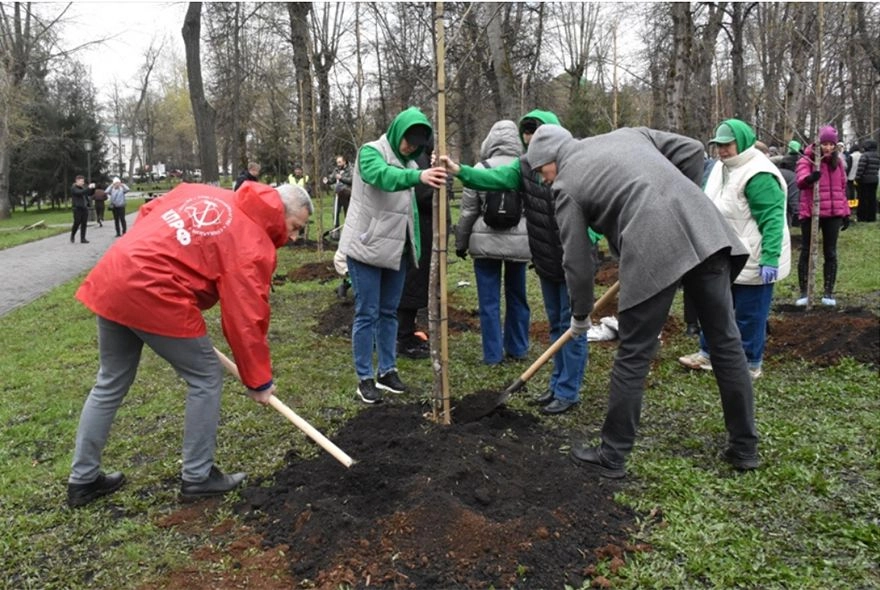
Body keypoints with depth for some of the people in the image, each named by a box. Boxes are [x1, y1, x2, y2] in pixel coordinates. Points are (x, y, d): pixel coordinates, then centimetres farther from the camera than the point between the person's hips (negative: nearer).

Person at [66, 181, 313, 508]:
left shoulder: (203, 192, 16)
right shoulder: (254, 244, -7)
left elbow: (147, 212, 21)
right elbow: (246, 320, -7)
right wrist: (258, 380, 3)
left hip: (111, 277, 9)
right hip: (154, 295, -9)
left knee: (110, 383, 21)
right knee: (206, 377, 8)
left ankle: (82, 480, 33)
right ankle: (197, 477, 19)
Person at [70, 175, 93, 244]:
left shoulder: (83, 187, 13)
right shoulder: (73, 188, -6)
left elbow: (90, 194, 15)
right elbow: (80, 192, -24)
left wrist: (92, 188, -2)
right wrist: (88, 188, -26)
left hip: (85, 208, 6)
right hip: (77, 208, -6)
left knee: (84, 224, 3)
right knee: (77, 223, -3)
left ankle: (83, 239, 6)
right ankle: (72, 236, 20)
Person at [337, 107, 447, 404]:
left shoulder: (407, 162, 13)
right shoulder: (370, 152, -10)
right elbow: (384, 176, -34)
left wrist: (415, 244, 10)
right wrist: (418, 176, -52)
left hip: (395, 250, 7)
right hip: (367, 247, -7)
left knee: (389, 313, 13)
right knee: (367, 314, -2)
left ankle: (387, 371, 24)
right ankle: (365, 378, 9)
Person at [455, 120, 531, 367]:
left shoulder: (480, 169, -4)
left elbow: (468, 211, 0)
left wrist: (461, 243, 10)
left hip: (486, 242, -2)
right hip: (519, 242, 2)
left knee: (489, 301, 5)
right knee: (517, 297, 16)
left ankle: (493, 354, 9)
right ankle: (517, 349, 26)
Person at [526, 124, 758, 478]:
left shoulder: (567, 185, 10)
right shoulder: (629, 133, 26)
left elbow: (576, 261, 8)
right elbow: (692, 151, 19)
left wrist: (580, 314, 22)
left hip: (653, 250, -6)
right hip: (705, 231, 6)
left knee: (632, 358, 5)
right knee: (725, 341, 14)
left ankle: (611, 457, 18)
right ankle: (745, 448, 26)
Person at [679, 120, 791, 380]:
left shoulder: (758, 174, -22)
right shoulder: (721, 167, 8)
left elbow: (772, 219, -26)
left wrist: (769, 259, -31)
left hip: (752, 261, -9)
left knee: (749, 315, 4)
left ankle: (751, 364, 19)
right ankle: (708, 353, 31)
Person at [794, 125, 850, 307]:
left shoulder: (837, 162, 12)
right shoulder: (807, 160, -4)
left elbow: (842, 187, 18)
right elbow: (800, 180, -24)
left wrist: (846, 212, 16)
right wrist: (809, 178, -47)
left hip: (833, 213, 4)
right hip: (810, 213, -4)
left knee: (830, 253, 8)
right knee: (806, 252, 2)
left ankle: (828, 293, 16)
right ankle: (803, 293, 9)